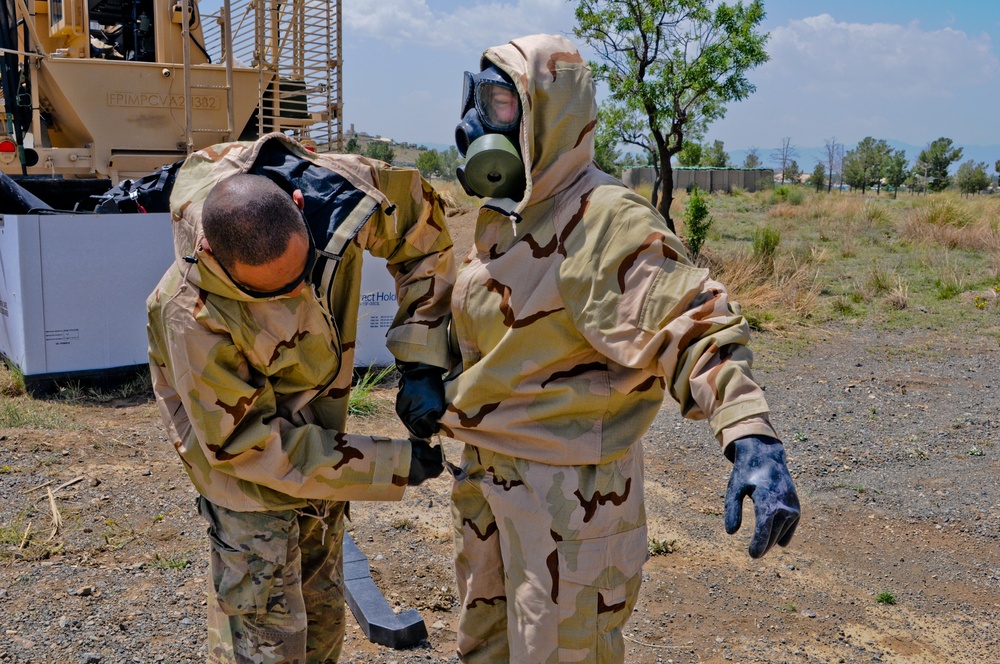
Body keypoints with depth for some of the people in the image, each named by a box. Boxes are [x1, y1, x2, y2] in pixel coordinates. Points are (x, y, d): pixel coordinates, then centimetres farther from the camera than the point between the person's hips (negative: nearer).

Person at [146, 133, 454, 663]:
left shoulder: (340, 192, -26)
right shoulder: (191, 315, -36)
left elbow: (422, 228, -6)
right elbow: (246, 443, -25)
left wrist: (422, 362, -14)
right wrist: (394, 466, -24)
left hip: (320, 439, 6)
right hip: (252, 480, -5)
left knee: (322, 614, 21)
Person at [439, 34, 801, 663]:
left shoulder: (606, 220, -21)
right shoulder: (501, 216, 7)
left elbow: (694, 327, -31)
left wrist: (752, 435, -44)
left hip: (568, 486, -9)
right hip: (487, 470, 9)